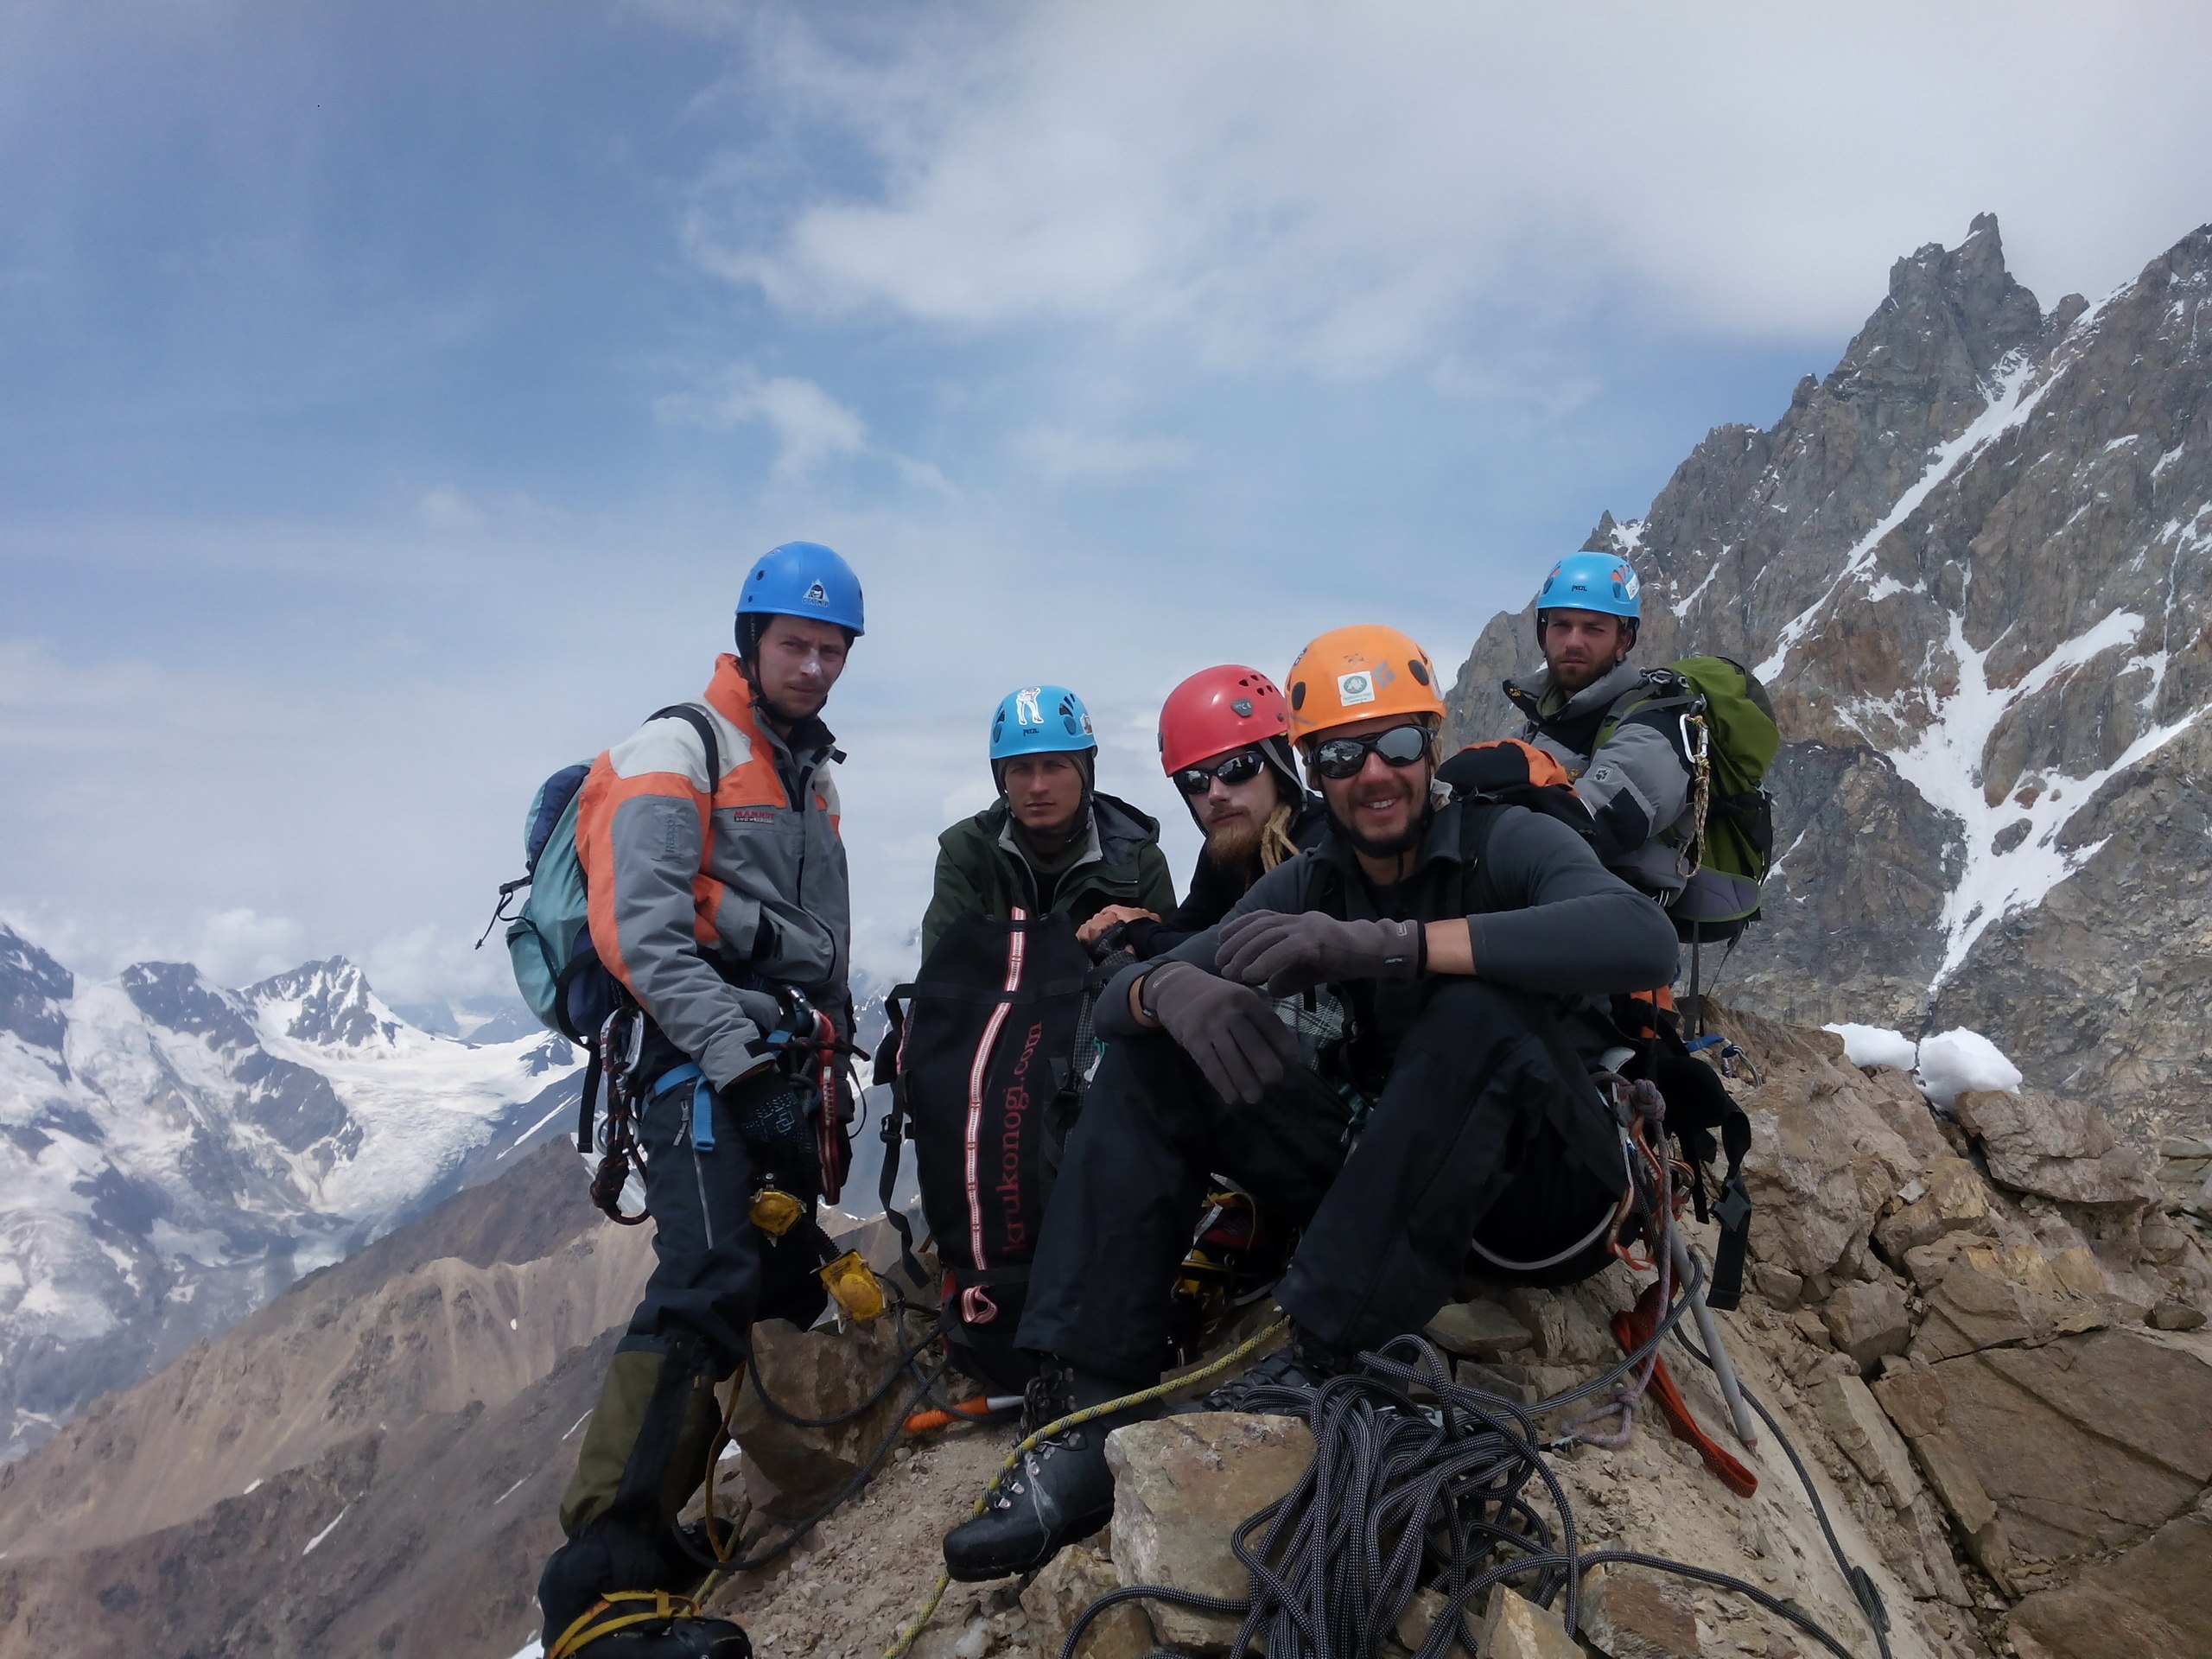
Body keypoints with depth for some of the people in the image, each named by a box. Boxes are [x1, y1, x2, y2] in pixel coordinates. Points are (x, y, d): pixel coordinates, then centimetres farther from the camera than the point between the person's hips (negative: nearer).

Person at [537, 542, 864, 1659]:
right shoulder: (679, 751, -3)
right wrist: (739, 1062, -22)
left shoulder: (812, 772, 23)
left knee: (787, 1292, 7)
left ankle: (677, 1525, 18)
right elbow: (636, 929, -16)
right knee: (710, 1284, -25)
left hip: (785, 1063, 9)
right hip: (704, 1055, -9)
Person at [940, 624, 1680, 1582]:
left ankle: (1322, 1360, -29)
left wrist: (1384, 942, -40)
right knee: (1150, 1052, -5)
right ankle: (1085, 1415, -16)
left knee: (1482, 1009, -34)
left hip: (1546, 1191, -5)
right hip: (1389, 1186, 5)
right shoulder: (1307, 886, 3)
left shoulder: (1505, 843, -11)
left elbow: (1643, 938, -34)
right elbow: (1118, 996, -1)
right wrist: (1171, 989, -28)